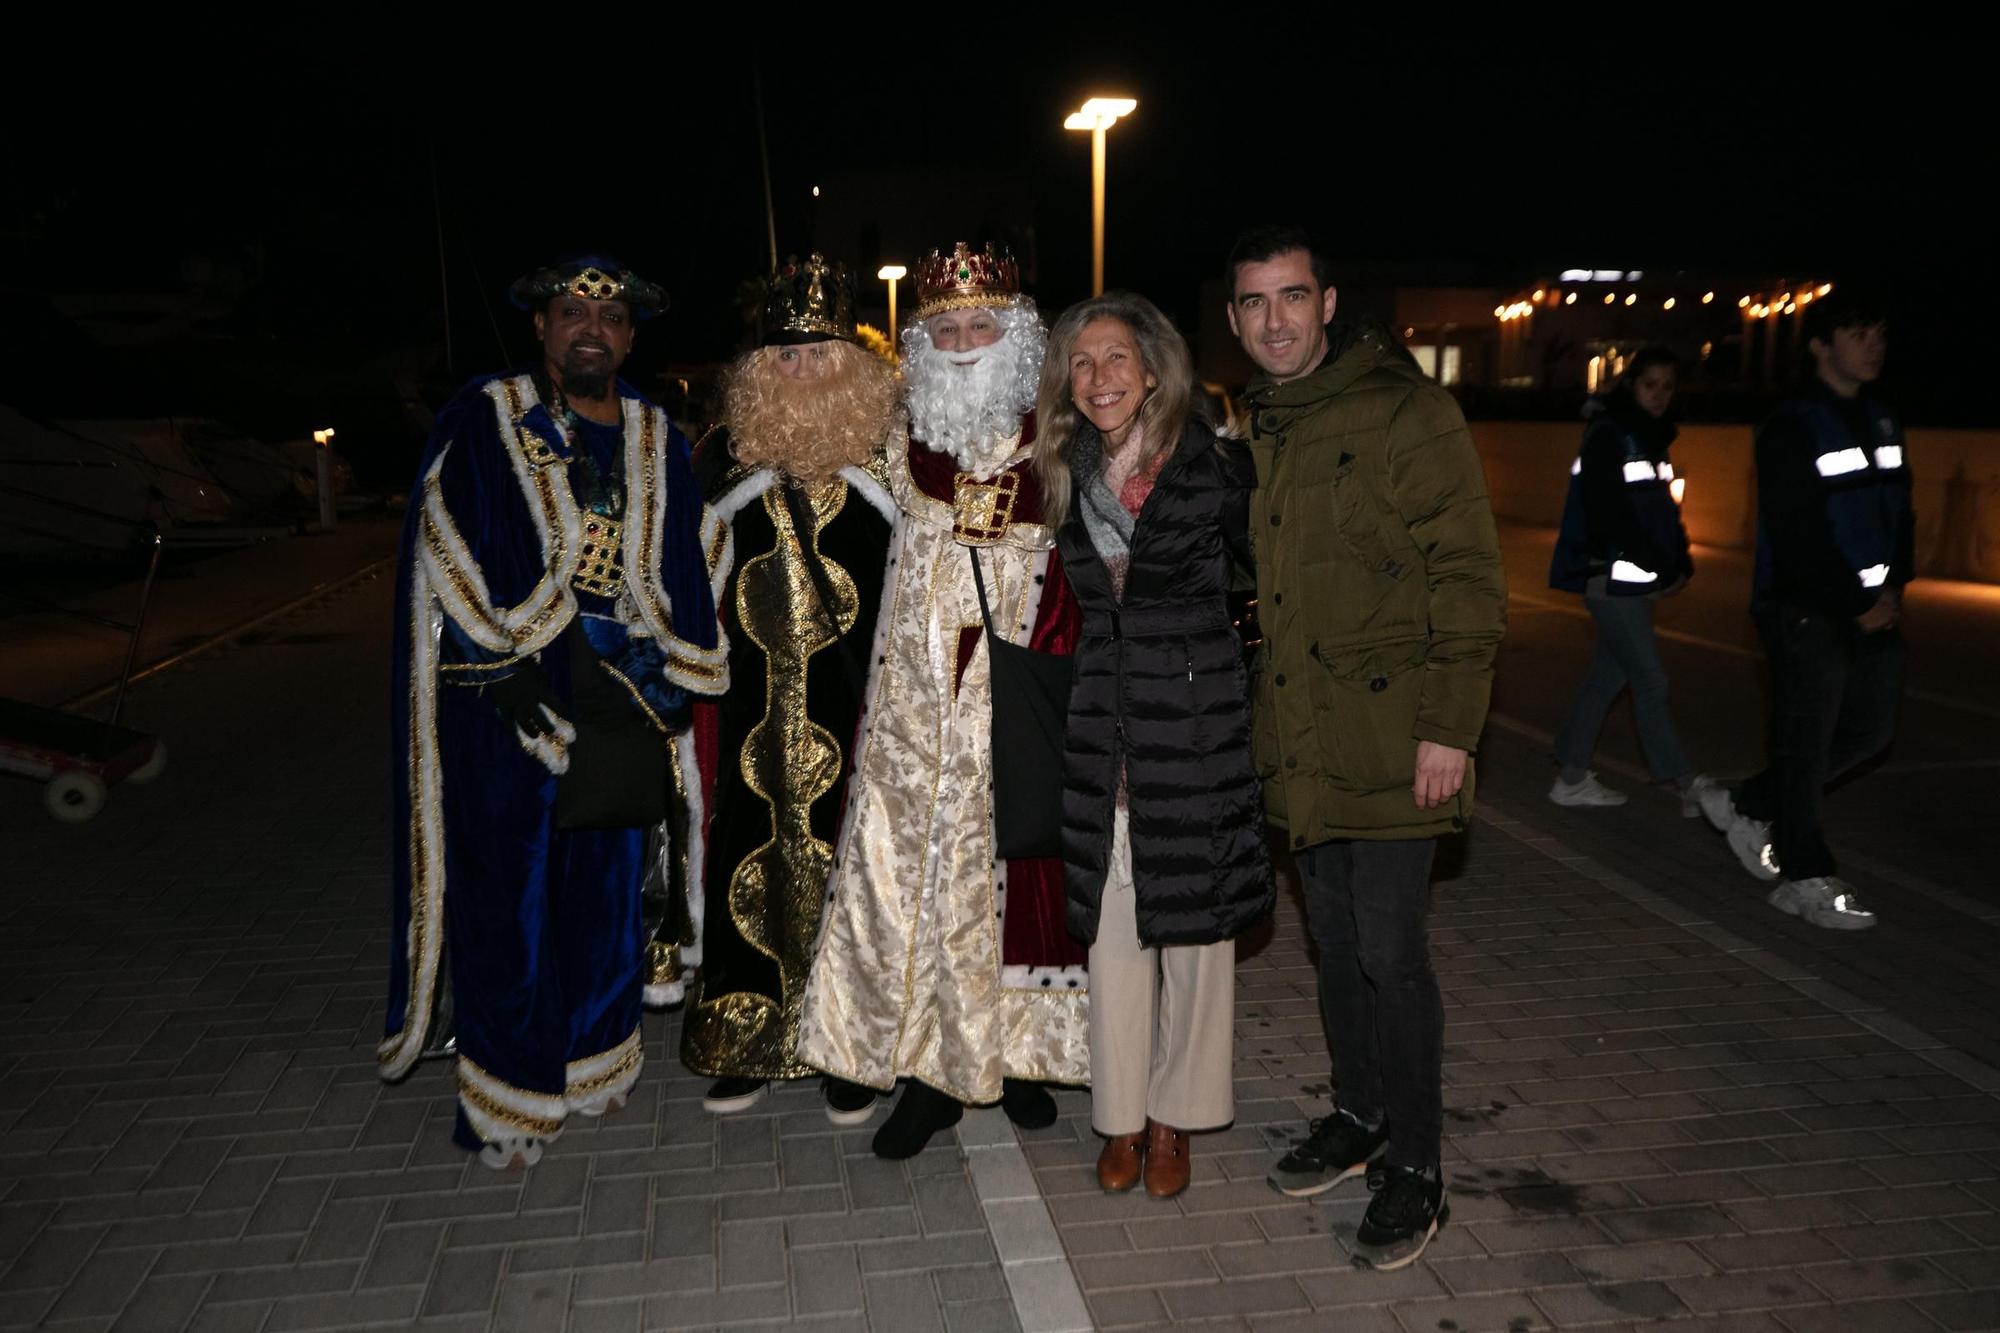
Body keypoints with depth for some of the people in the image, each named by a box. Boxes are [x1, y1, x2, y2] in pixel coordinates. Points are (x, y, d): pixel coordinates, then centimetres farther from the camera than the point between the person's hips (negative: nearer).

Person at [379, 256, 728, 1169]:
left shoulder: (657, 440, 11)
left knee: (606, 889, 12)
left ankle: (589, 1059, 31)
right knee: (511, 896, 2)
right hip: (510, 702, -3)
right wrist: (506, 671, -13)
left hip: (620, 704, 4)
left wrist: (672, 678, 1)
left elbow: (690, 563, 11)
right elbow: (448, 553, -5)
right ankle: (508, 1101, 17)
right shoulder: (482, 422, 0)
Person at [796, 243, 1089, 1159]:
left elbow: (1080, 581, -2)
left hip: (1017, 704, -2)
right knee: (906, 872, 4)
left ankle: (1016, 1050, 25)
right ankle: (930, 1069, 18)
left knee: (1012, 875, 5)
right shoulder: (903, 446, 9)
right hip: (913, 706, 3)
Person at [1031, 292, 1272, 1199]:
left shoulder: (1213, 467, -7)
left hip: (1196, 723, -3)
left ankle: (1174, 1116, 26)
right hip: (1101, 734, 4)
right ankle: (1122, 1115, 26)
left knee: (1194, 926, 8)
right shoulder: (1067, 478, 6)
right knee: (1112, 927, 10)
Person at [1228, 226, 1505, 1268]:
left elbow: (1467, 576, -12)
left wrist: (1449, 725, -17)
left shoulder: (1404, 410, -9)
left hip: (1389, 738, -6)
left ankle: (1416, 1169, 16)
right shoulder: (1250, 429, 12)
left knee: (1389, 951, -2)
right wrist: (1254, 710, 15)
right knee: (1333, 940, 17)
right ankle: (1359, 1115, 35)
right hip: (1299, 740, 7)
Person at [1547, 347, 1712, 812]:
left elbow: (1662, 509, 16)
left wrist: (1680, 562, 1)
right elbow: (1609, 517, -20)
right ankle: (1687, 784, 4)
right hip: (1612, 578, -9)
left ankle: (1572, 777, 19)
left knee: (1609, 677, 11)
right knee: (1651, 682, -4)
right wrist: (1662, 566, -16)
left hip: (1635, 581, 9)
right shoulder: (1607, 437, -12)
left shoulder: (1649, 437, 15)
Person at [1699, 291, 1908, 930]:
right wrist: (1856, 606, -15)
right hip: (1808, 612, -8)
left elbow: (1899, 514, 16)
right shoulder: (1792, 429, -10)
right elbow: (1798, 536, -16)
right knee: (1806, 743, -1)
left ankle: (1748, 806, 27)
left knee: (1871, 730, 12)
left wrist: (1893, 589, 0)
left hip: (1873, 610, 8)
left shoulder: (1882, 423, 15)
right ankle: (1806, 878, 10)